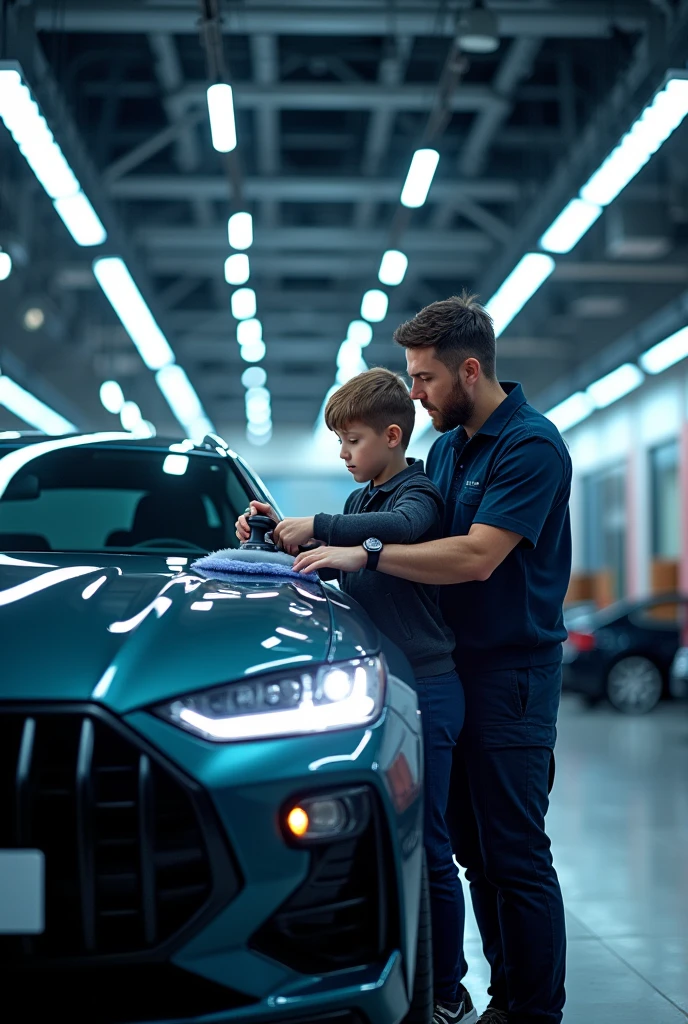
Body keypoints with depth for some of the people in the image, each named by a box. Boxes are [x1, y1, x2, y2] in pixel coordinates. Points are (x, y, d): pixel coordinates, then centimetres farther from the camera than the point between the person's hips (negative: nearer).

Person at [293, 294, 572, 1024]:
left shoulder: (531, 446, -15)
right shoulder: (447, 445, 13)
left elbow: (476, 555, -23)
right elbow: (413, 526, 18)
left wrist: (362, 553, -21)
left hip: (512, 670, -9)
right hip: (456, 666, 9)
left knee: (515, 853, -6)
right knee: (473, 846, 12)